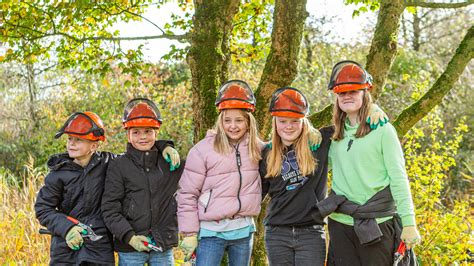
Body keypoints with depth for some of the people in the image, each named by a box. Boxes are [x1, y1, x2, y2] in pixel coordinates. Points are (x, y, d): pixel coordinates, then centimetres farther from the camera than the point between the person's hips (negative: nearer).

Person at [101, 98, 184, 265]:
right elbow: (110, 209, -4)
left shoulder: (168, 161, 8)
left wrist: (167, 147, 7)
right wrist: (129, 237, -16)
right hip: (130, 247, -3)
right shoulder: (118, 166, 0)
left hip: (164, 246, 3)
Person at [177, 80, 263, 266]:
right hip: (212, 231, -4)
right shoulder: (203, 150, -7)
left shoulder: (256, 148, 4)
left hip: (244, 229, 4)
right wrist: (189, 234, -7)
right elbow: (187, 195, -5)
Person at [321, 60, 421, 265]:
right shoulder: (334, 136, 10)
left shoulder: (383, 130, -4)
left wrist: (408, 223, -10)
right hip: (340, 223, 4)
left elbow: (399, 179, -7)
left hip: (377, 223, -4)